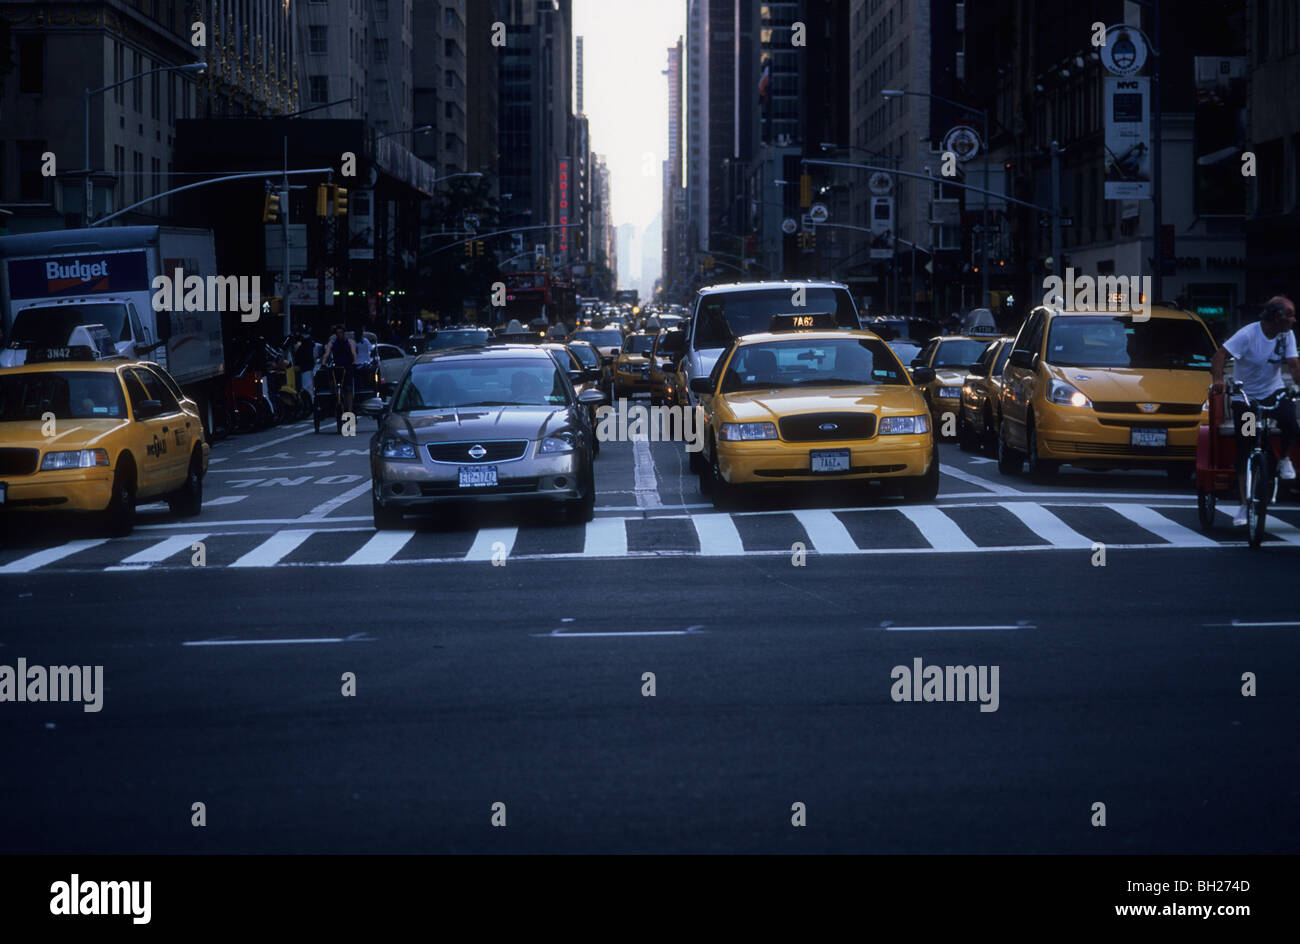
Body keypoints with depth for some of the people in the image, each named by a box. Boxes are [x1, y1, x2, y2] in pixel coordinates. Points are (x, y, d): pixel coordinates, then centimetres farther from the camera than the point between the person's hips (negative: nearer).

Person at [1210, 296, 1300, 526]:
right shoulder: (1248, 334, -18)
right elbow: (1220, 355, -24)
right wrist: (1218, 380, -40)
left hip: (1273, 392, 3)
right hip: (1245, 396, -3)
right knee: (1244, 452, -2)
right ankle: (1245, 504, 8)